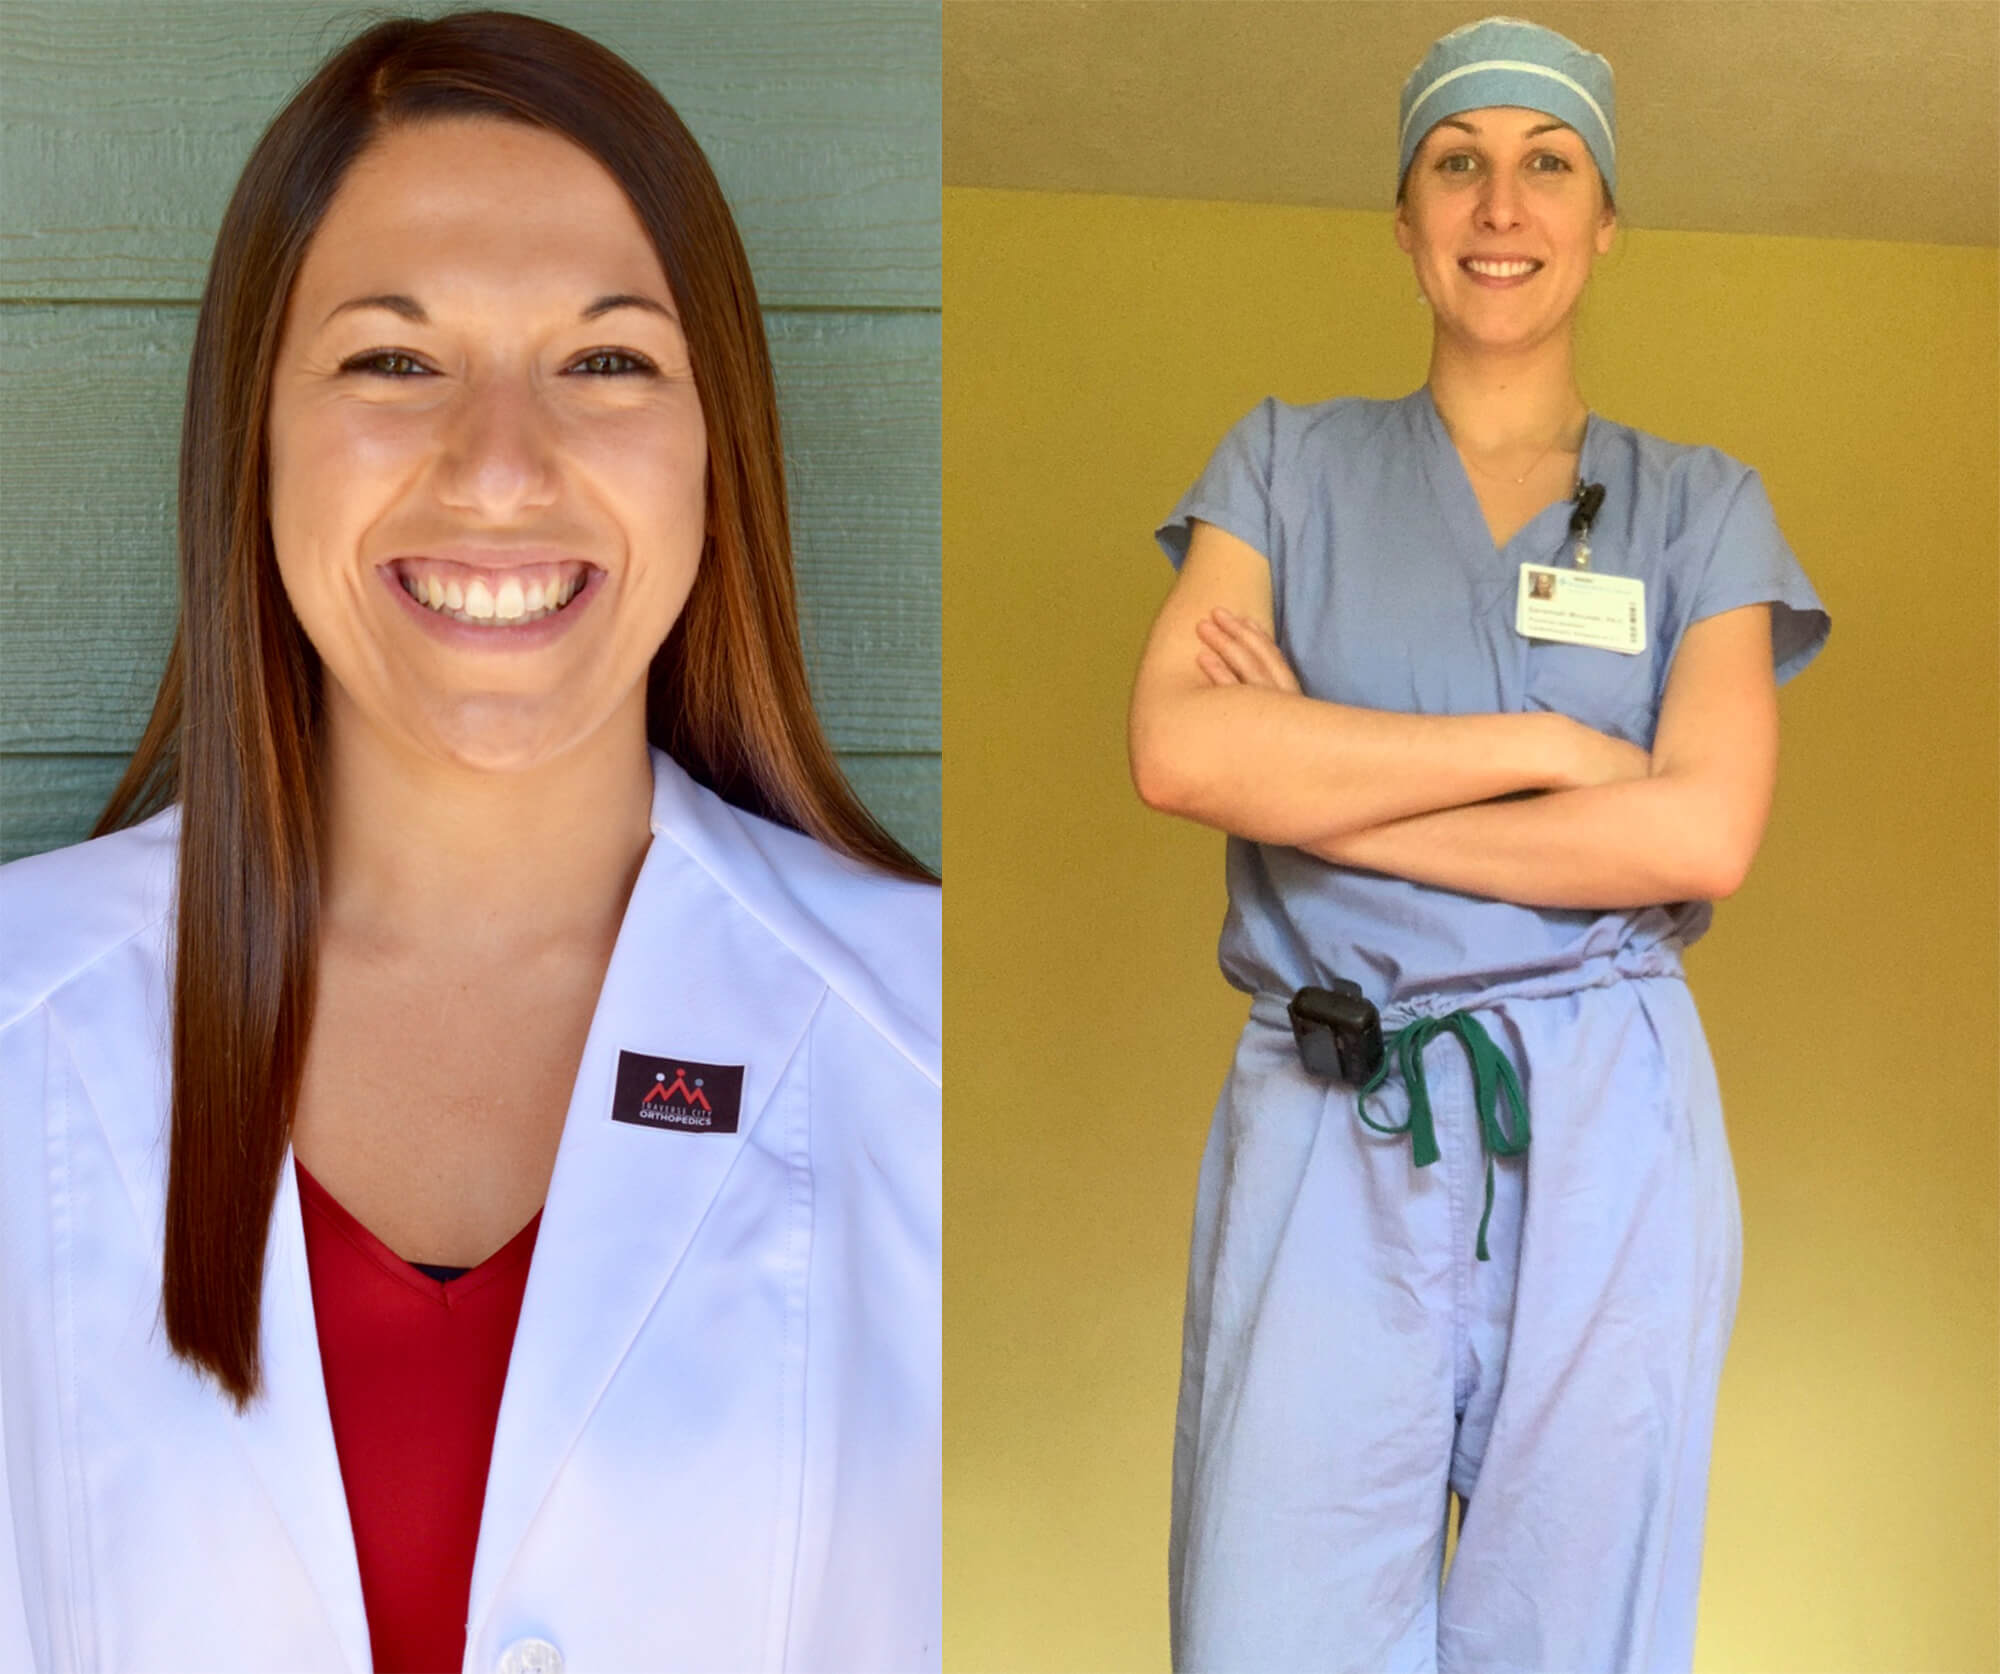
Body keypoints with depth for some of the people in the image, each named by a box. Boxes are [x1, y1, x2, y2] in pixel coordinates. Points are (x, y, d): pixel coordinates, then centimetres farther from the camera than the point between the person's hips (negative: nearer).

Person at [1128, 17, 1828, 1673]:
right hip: (1323, 1127, 0)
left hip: (1604, 1129, 1)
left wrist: (1321, 785, -8)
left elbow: (1703, 834, -7)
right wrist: (1542, 742, -9)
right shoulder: (1287, 463, 10)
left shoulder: (1702, 505, 9)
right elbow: (1178, 747, -8)